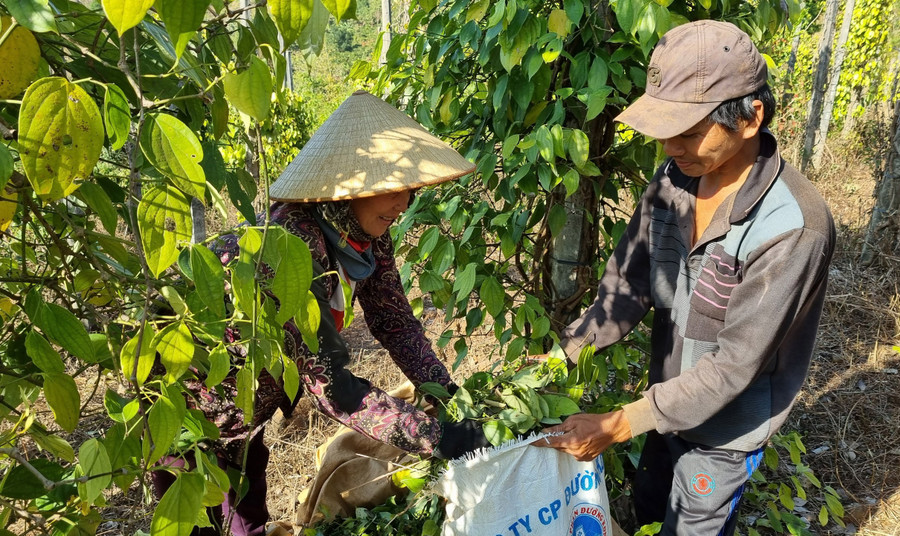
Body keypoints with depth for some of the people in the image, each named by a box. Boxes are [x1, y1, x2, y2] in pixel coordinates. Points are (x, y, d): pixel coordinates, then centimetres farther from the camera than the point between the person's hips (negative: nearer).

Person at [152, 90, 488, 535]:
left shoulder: (366, 233, -15)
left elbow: (394, 321, -5)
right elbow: (333, 388, -42)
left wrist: (449, 396, -16)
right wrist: (443, 439, -41)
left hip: (251, 395, 7)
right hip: (192, 399, -7)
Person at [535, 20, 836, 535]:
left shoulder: (793, 228, -31)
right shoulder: (675, 178, -13)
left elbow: (733, 365, -28)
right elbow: (627, 286, -8)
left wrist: (617, 426, -27)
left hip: (724, 431, -5)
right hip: (669, 401, 5)